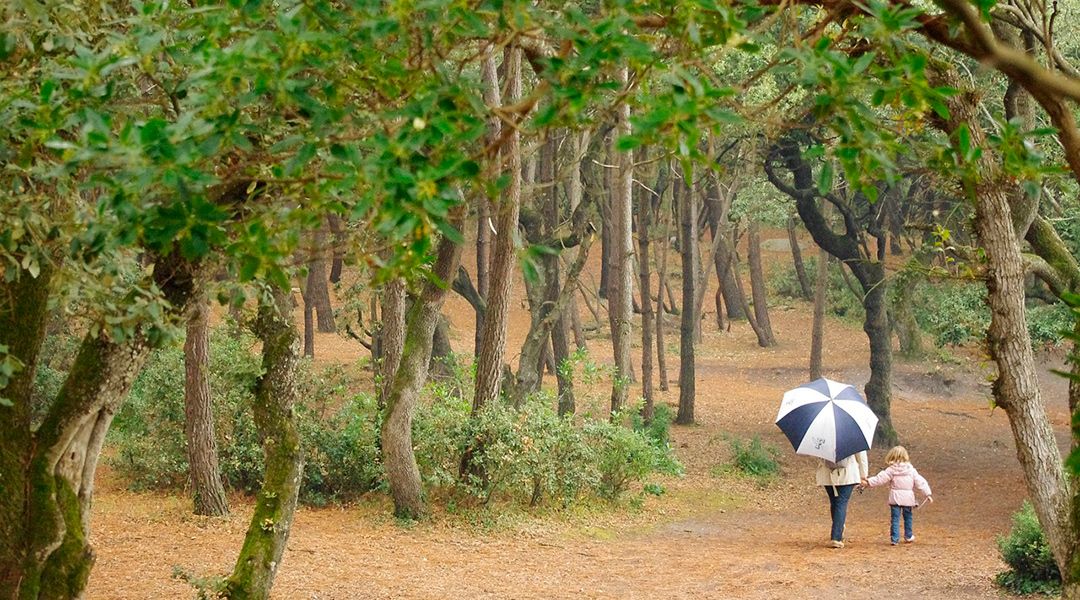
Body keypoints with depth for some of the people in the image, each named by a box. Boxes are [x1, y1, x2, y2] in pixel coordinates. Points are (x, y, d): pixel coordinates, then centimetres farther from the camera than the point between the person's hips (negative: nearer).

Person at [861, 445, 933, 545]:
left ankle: (895, 538, -4)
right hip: (908, 498, 2)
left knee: (895, 519, 2)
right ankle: (908, 536, 30)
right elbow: (920, 482, 2)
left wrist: (869, 482, -2)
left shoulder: (891, 470, -4)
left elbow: (880, 479, -7)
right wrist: (927, 493, 5)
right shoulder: (911, 470, 1)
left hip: (895, 499, -2)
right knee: (908, 518, 18)